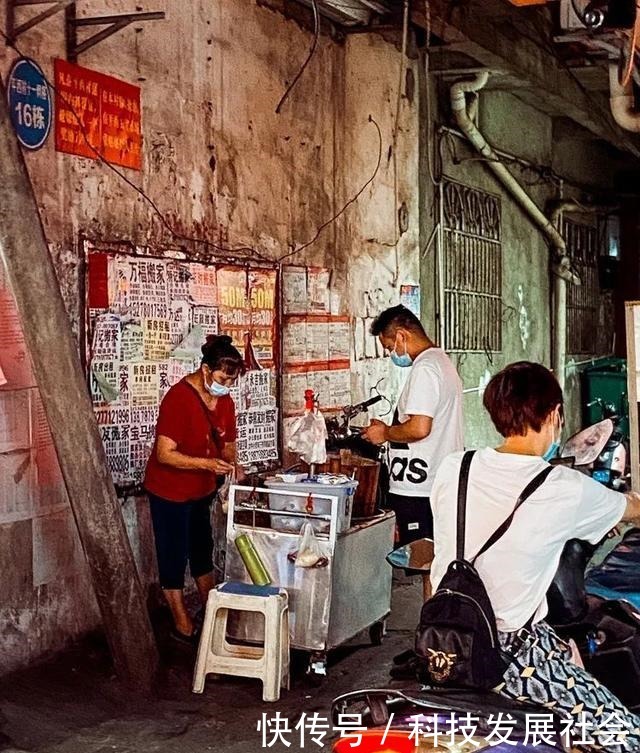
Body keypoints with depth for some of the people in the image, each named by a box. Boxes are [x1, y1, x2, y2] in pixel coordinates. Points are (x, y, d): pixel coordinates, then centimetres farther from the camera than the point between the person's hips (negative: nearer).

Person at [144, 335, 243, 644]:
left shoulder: (224, 401, -2)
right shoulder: (178, 398, -26)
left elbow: (227, 443, 10)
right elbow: (165, 454, -28)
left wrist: (232, 466, -11)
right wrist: (207, 464, -36)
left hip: (201, 490, 8)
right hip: (170, 490, -8)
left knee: (202, 550, 20)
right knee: (174, 556, 3)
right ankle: (183, 626, 14)